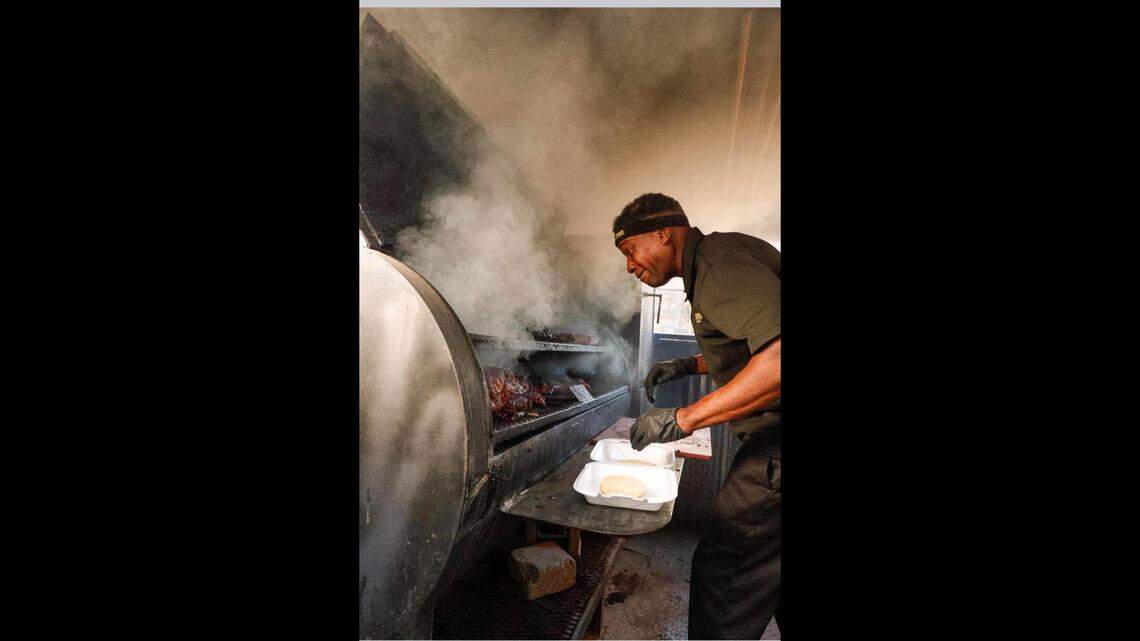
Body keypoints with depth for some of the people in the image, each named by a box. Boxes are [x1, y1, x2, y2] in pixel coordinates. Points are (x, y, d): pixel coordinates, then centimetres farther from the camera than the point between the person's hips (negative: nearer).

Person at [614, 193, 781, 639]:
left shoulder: (720, 260, -18)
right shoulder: (713, 262, 15)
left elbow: (776, 356, -31)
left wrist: (683, 418, -27)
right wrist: (691, 365, 16)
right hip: (768, 440, 10)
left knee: (721, 570, -2)